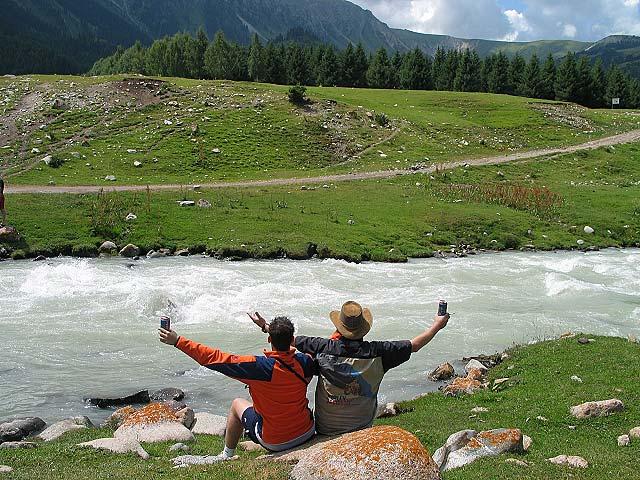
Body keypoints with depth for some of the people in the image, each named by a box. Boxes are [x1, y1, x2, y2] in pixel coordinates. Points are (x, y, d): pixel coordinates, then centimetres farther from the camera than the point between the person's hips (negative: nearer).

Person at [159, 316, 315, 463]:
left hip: (274, 442, -3)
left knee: (237, 404, 22)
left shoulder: (260, 367, -25)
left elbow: (213, 358, -21)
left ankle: (227, 455, 38)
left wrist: (178, 341, -14)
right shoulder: (304, 362, -15)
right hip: (307, 433, 3)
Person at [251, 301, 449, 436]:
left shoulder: (324, 348, -17)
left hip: (325, 429, 0)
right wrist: (437, 325, 10)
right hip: (362, 430, 0)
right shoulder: (377, 352, -16)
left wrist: (265, 327, 13)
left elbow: (292, 340, -3)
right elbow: (414, 345, -5)